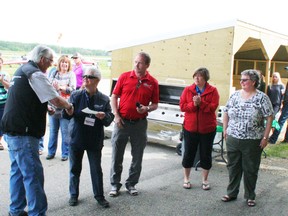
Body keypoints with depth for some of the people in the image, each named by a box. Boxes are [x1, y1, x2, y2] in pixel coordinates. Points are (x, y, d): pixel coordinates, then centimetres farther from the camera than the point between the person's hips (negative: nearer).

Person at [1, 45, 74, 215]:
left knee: (18, 171, 17)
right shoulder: (36, 74, -14)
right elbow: (57, 100, -18)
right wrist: (69, 106, 2)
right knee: (33, 175, -6)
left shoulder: (22, 70, 15)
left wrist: (46, 109, 17)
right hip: (23, 134, -10)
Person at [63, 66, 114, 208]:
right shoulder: (76, 95, -3)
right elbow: (66, 115, -4)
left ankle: (99, 195, 26)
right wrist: (68, 112, -27)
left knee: (96, 169, 10)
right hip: (77, 138, 1)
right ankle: (74, 194, 30)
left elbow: (109, 120, -3)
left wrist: (104, 117, -26)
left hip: (95, 141, 0)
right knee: (75, 168, 13)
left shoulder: (104, 99, -4)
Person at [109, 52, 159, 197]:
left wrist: (147, 108, -15)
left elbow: (155, 104, 6)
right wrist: (116, 116, -7)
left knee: (137, 157, 10)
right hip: (122, 122, 0)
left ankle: (131, 184, 27)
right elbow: (114, 97, 3)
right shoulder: (124, 77, -1)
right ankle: (115, 185, 21)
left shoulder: (152, 82, 0)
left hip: (140, 123, 1)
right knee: (117, 155, 7)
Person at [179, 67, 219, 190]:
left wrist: (201, 103, -23)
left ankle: (205, 180, 24)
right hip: (190, 127, 1)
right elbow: (182, 106, -5)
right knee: (188, 153, 9)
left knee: (206, 154, 9)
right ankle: (186, 179, 24)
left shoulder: (213, 91, -2)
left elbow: (213, 107, -12)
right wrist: (193, 104, -20)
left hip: (207, 128, -1)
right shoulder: (188, 90, 2)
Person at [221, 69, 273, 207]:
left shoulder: (262, 98, -7)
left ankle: (250, 196, 24)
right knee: (233, 167, 13)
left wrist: (265, 137, -11)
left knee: (250, 169, 8)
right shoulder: (235, 95, 6)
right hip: (232, 140, 4)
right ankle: (231, 193, 28)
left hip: (253, 142, -4)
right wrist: (225, 129, 7)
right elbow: (226, 113, 14)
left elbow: (269, 117, -8)